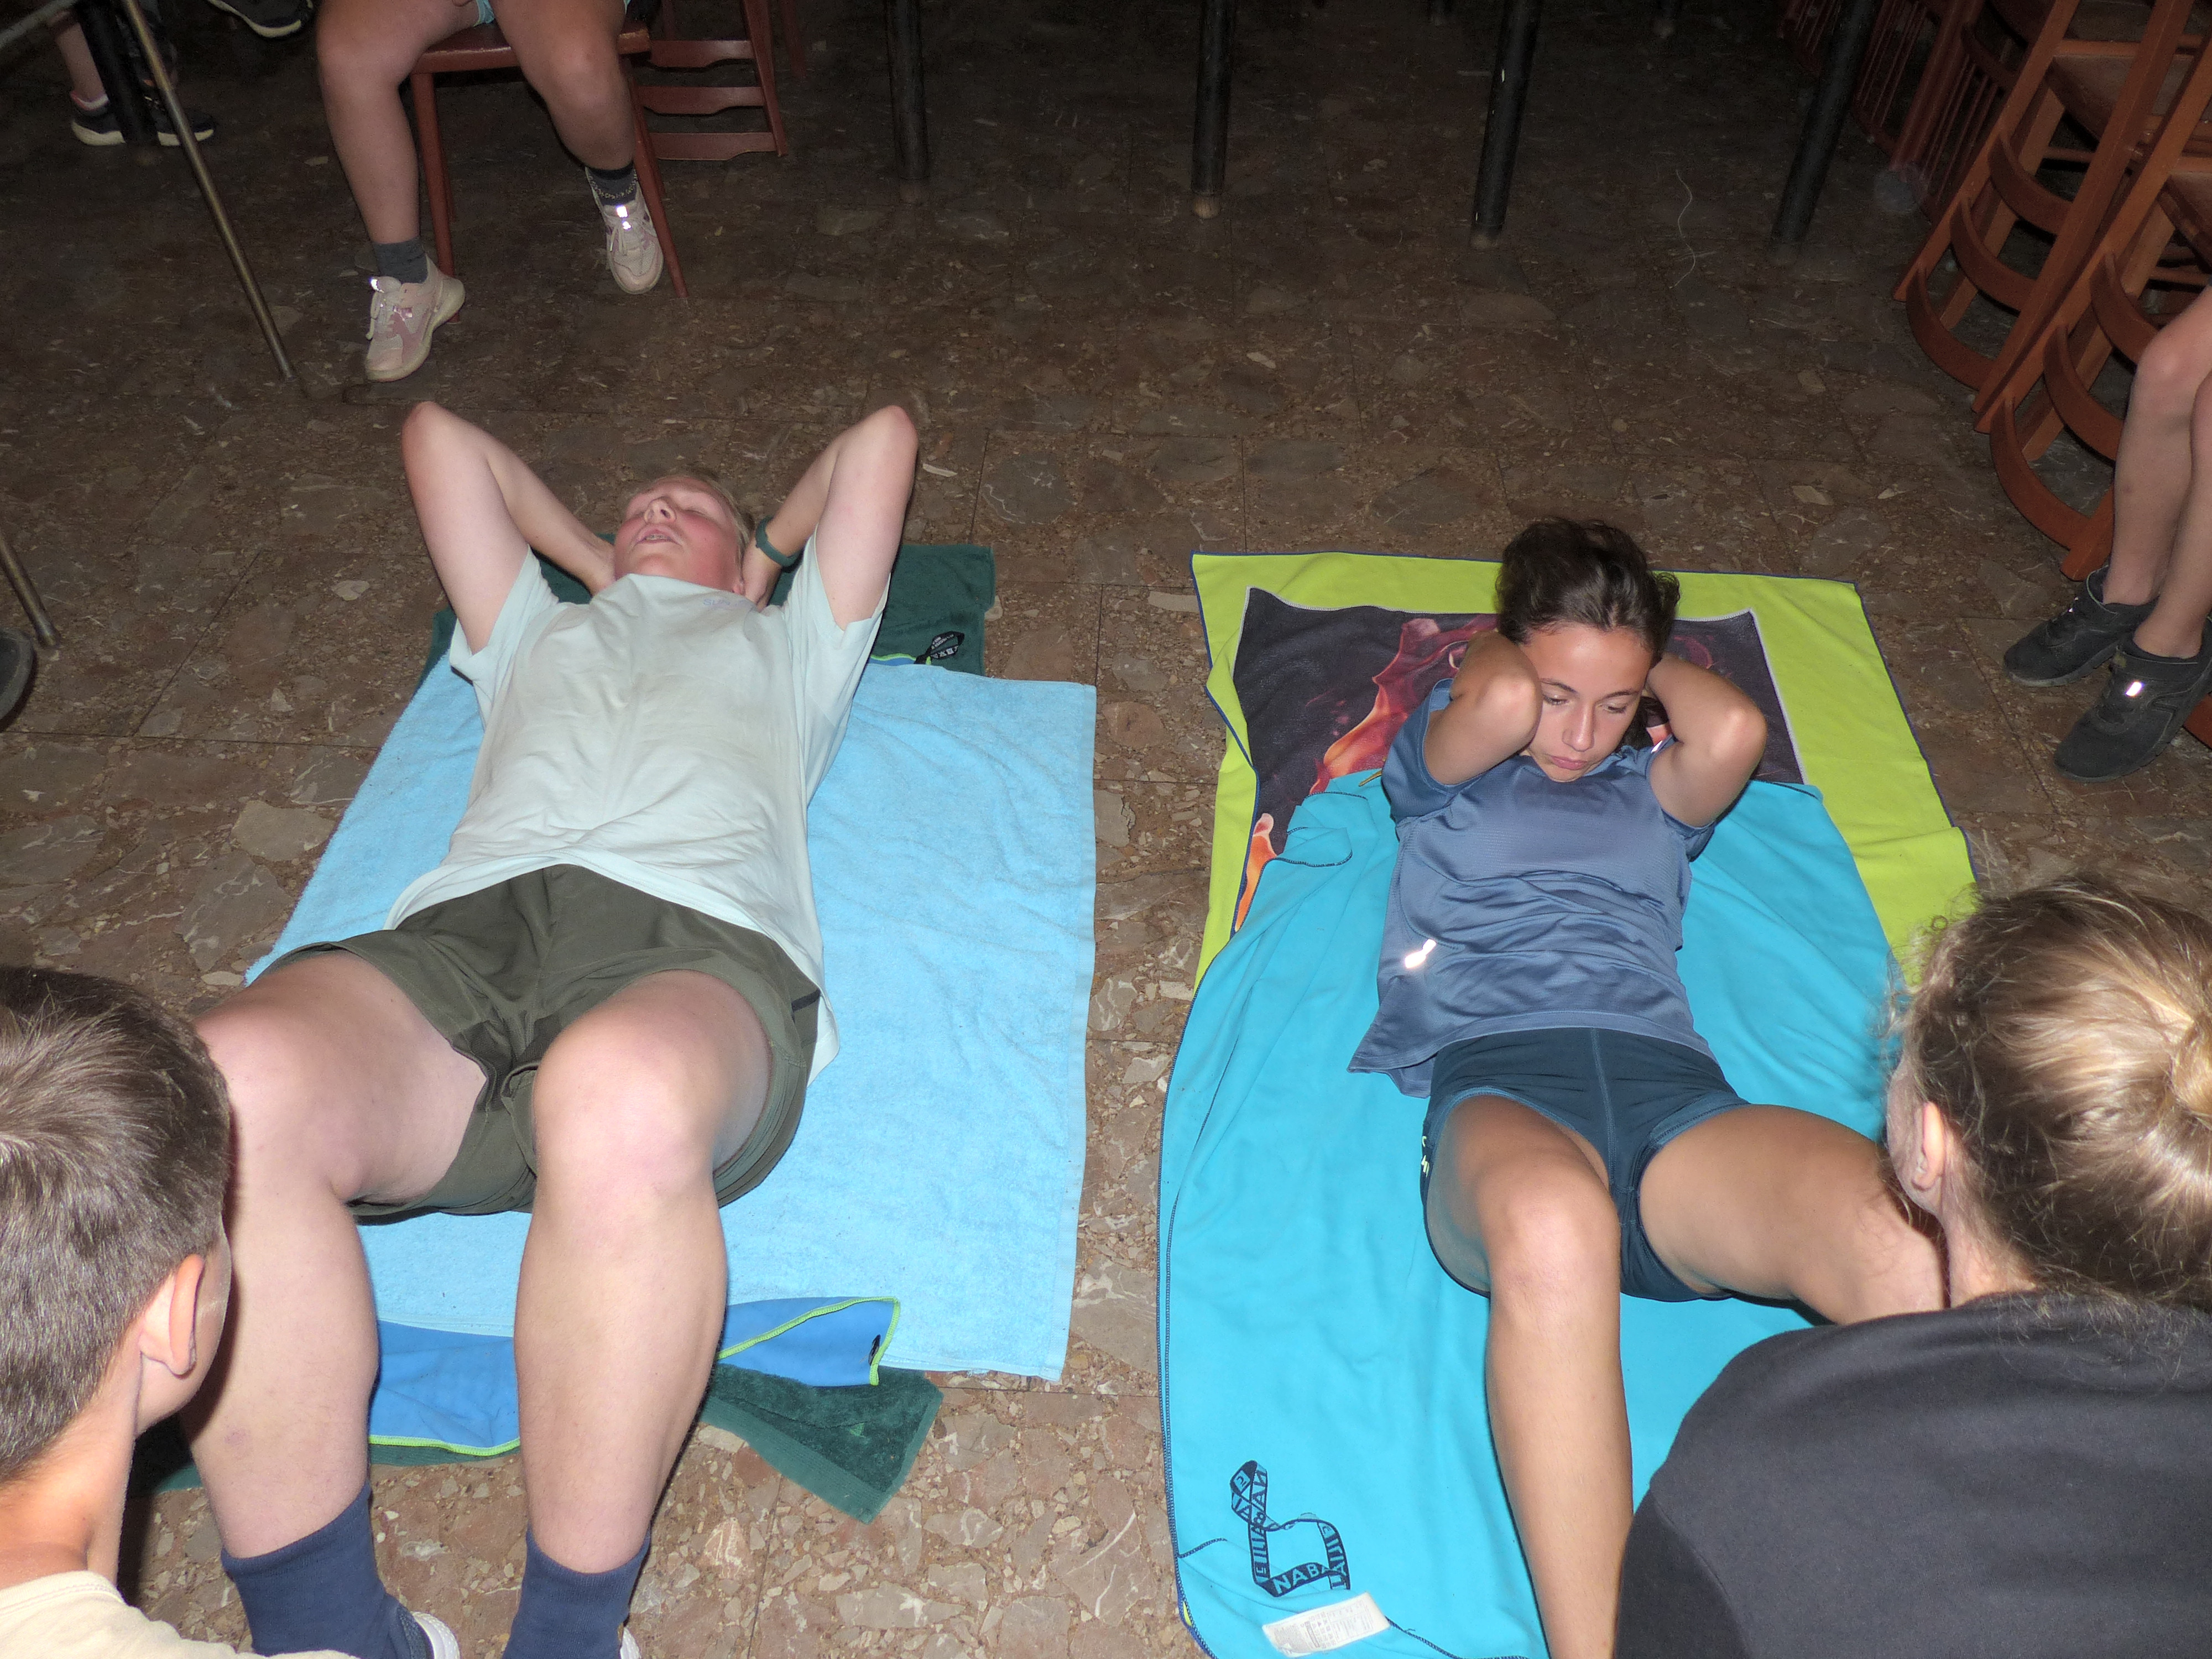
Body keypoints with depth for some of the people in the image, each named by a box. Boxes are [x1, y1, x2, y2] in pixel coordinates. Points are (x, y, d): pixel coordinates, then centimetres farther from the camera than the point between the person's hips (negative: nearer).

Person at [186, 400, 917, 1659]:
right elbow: (440, 435, 54)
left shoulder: (786, 646, 37)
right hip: (460, 934, 3)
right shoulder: (536, 634, 43)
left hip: (698, 944, -2)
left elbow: (882, 439, 43)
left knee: (620, 1096, -41)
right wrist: (599, 569, 55)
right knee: (233, 1086, -32)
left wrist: (760, 558, 53)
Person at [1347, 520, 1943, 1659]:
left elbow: (1735, 729, 4)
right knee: (1554, 1226, -43)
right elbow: (1501, 706, -2)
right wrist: (1501, 655, 21)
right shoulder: (1443, 764, 24)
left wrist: (1642, 663, 24)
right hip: (1492, 1077, -3)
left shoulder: (1654, 789, 30)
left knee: (1910, 1248, -32)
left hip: (1671, 1087, 3)